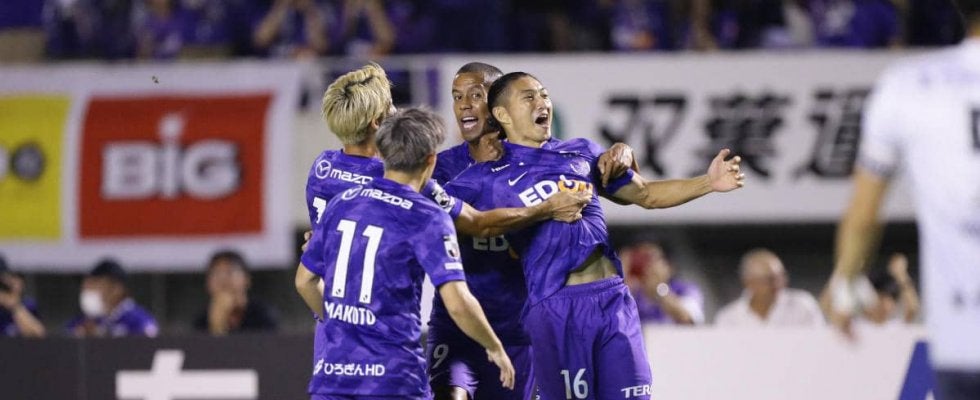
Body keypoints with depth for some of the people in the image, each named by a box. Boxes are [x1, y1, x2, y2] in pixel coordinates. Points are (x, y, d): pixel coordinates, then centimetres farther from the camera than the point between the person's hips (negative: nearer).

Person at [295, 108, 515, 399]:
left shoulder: (341, 203, 9)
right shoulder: (426, 219, -7)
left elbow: (304, 281, 20)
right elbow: (458, 304, -15)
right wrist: (495, 348, 2)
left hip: (332, 370, 5)